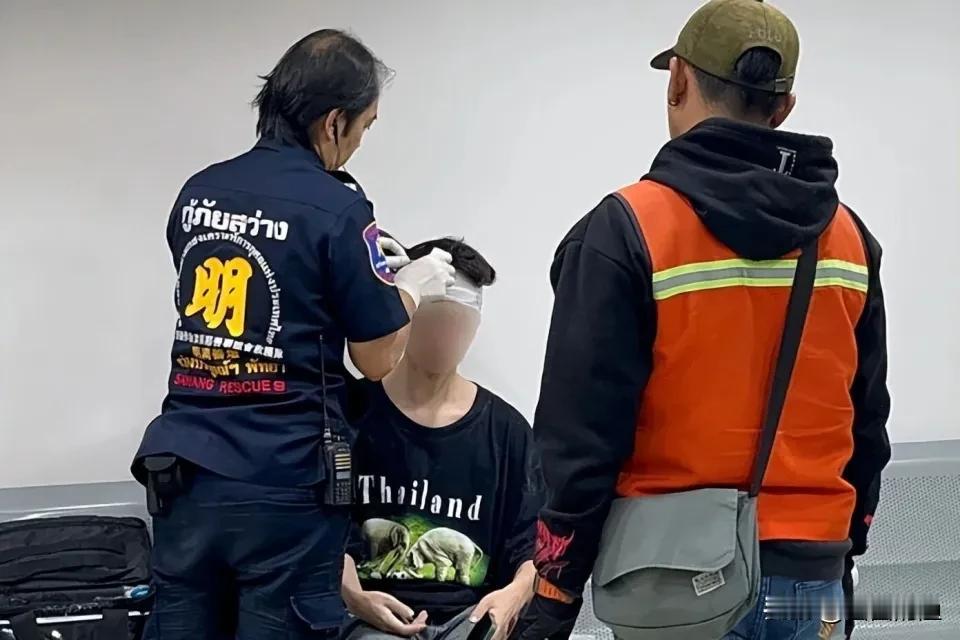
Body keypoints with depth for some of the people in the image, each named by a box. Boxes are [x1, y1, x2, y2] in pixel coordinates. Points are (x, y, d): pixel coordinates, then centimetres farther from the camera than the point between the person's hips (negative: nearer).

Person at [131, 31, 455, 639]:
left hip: (184, 472, 6)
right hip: (284, 485, -5)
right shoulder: (336, 207, -11)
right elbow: (379, 360, -4)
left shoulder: (198, 194, 7)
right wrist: (412, 284, 14)